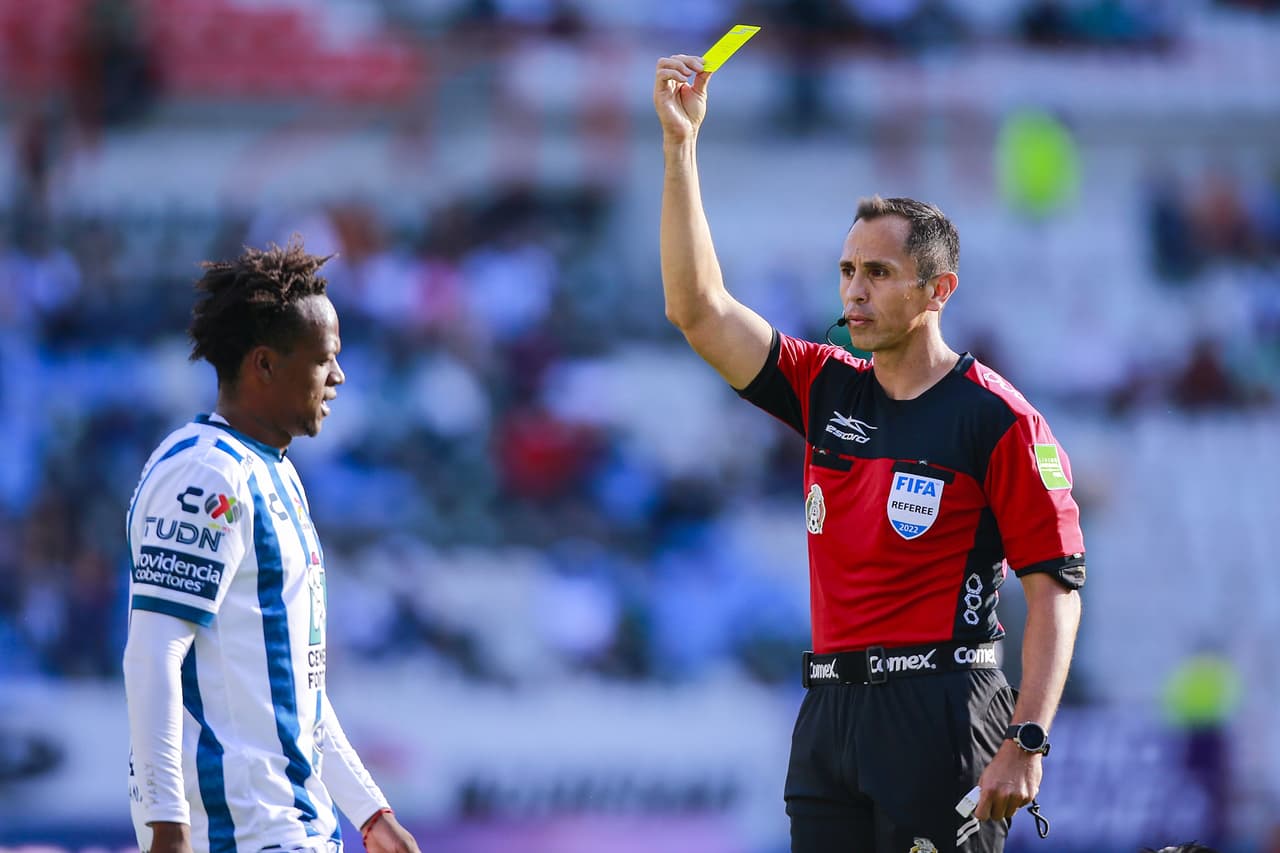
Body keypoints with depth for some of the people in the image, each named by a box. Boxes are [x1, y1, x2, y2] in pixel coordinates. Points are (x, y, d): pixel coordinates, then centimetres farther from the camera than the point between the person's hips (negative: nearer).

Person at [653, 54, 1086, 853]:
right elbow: (698, 308, 9)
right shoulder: (827, 389, 13)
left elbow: (1055, 586, -8)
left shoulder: (997, 419, -5)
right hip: (829, 713, 6)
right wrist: (680, 144, 3)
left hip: (940, 712, -6)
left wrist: (1027, 743, -17)